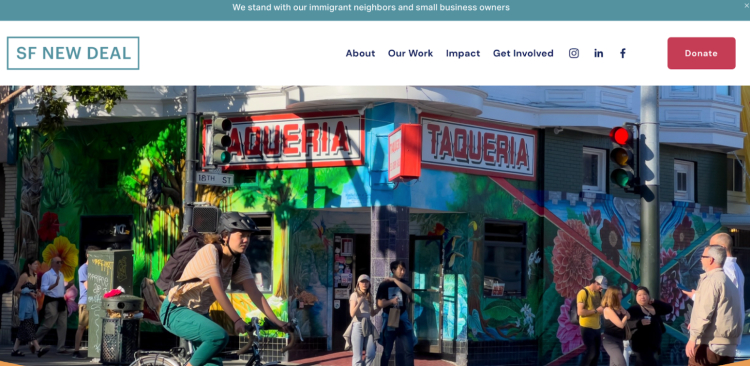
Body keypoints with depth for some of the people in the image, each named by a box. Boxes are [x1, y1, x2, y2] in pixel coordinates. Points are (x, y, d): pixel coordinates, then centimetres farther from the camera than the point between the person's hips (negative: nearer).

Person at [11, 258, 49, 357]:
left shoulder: (35, 276, 14)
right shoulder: (24, 276, -9)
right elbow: (16, 290, -8)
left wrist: (36, 293, 6)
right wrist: (29, 293, -13)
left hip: (32, 303, 9)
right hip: (25, 303, -9)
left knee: (23, 327, 8)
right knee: (28, 325, -12)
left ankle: (15, 349, 12)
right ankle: (37, 349, -20)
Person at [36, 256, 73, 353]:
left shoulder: (61, 275, 16)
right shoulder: (47, 275, -8)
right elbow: (43, 289, -16)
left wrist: (67, 286, 4)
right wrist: (55, 284, -27)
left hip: (61, 302, 7)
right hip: (51, 302, -7)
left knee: (63, 326, 3)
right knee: (47, 325, -5)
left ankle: (61, 348, 6)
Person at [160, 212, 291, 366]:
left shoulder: (239, 260, -2)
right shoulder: (210, 252, -23)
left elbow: (254, 293, -8)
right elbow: (218, 291, -32)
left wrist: (276, 321, -18)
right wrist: (237, 320, -38)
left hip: (199, 312, 8)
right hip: (175, 311, -8)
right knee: (219, 336, -31)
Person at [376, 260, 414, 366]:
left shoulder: (403, 283, 7)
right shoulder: (384, 285, -5)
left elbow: (408, 291, -16)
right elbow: (380, 304, -8)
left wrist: (394, 280, -17)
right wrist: (391, 301, -24)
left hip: (402, 320, 3)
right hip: (389, 320, -3)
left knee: (408, 350, -3)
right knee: (387, 351, 5)